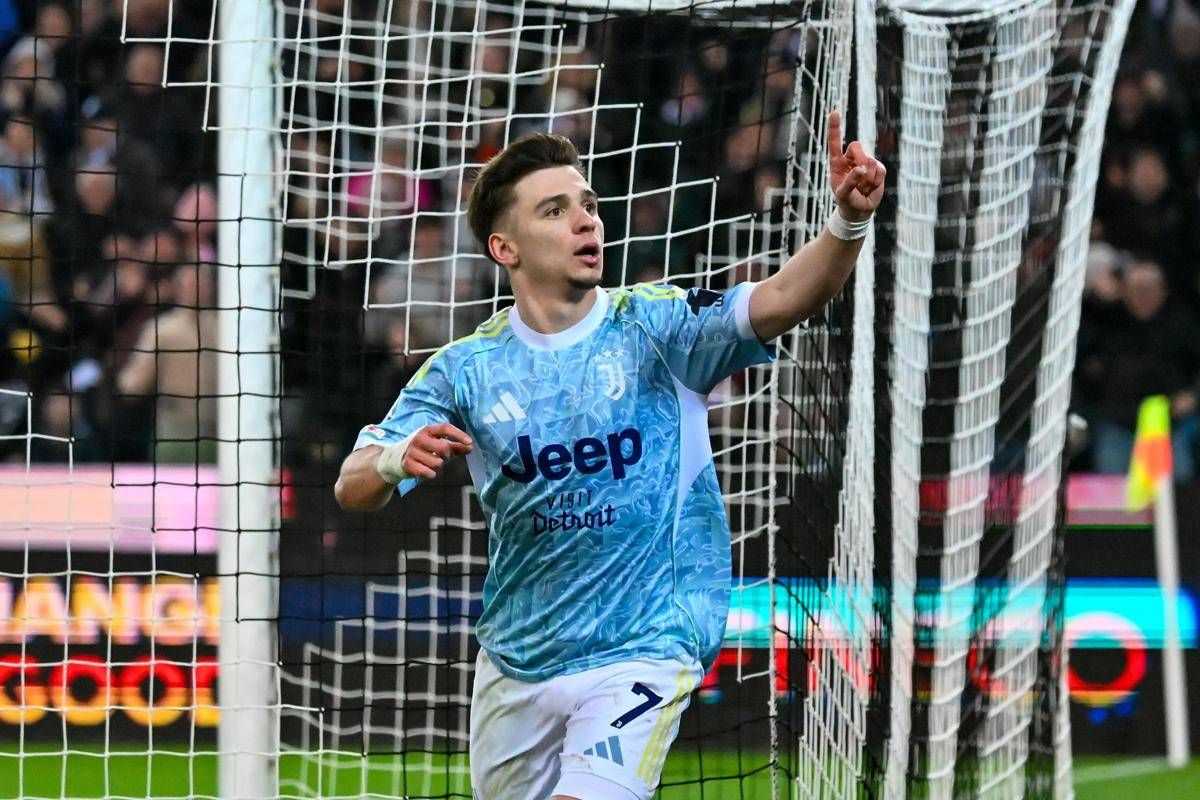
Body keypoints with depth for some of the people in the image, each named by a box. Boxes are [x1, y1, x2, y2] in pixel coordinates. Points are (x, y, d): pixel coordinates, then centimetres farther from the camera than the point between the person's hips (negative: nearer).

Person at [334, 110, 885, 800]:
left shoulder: (655, 326, -7)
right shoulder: (466, 369, -1)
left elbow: (781, 301, -23)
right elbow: (353, 486, -6)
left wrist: (848, 222, -42)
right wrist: (399, 458, -30)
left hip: (640, 656, -4)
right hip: (514, 662, 4)